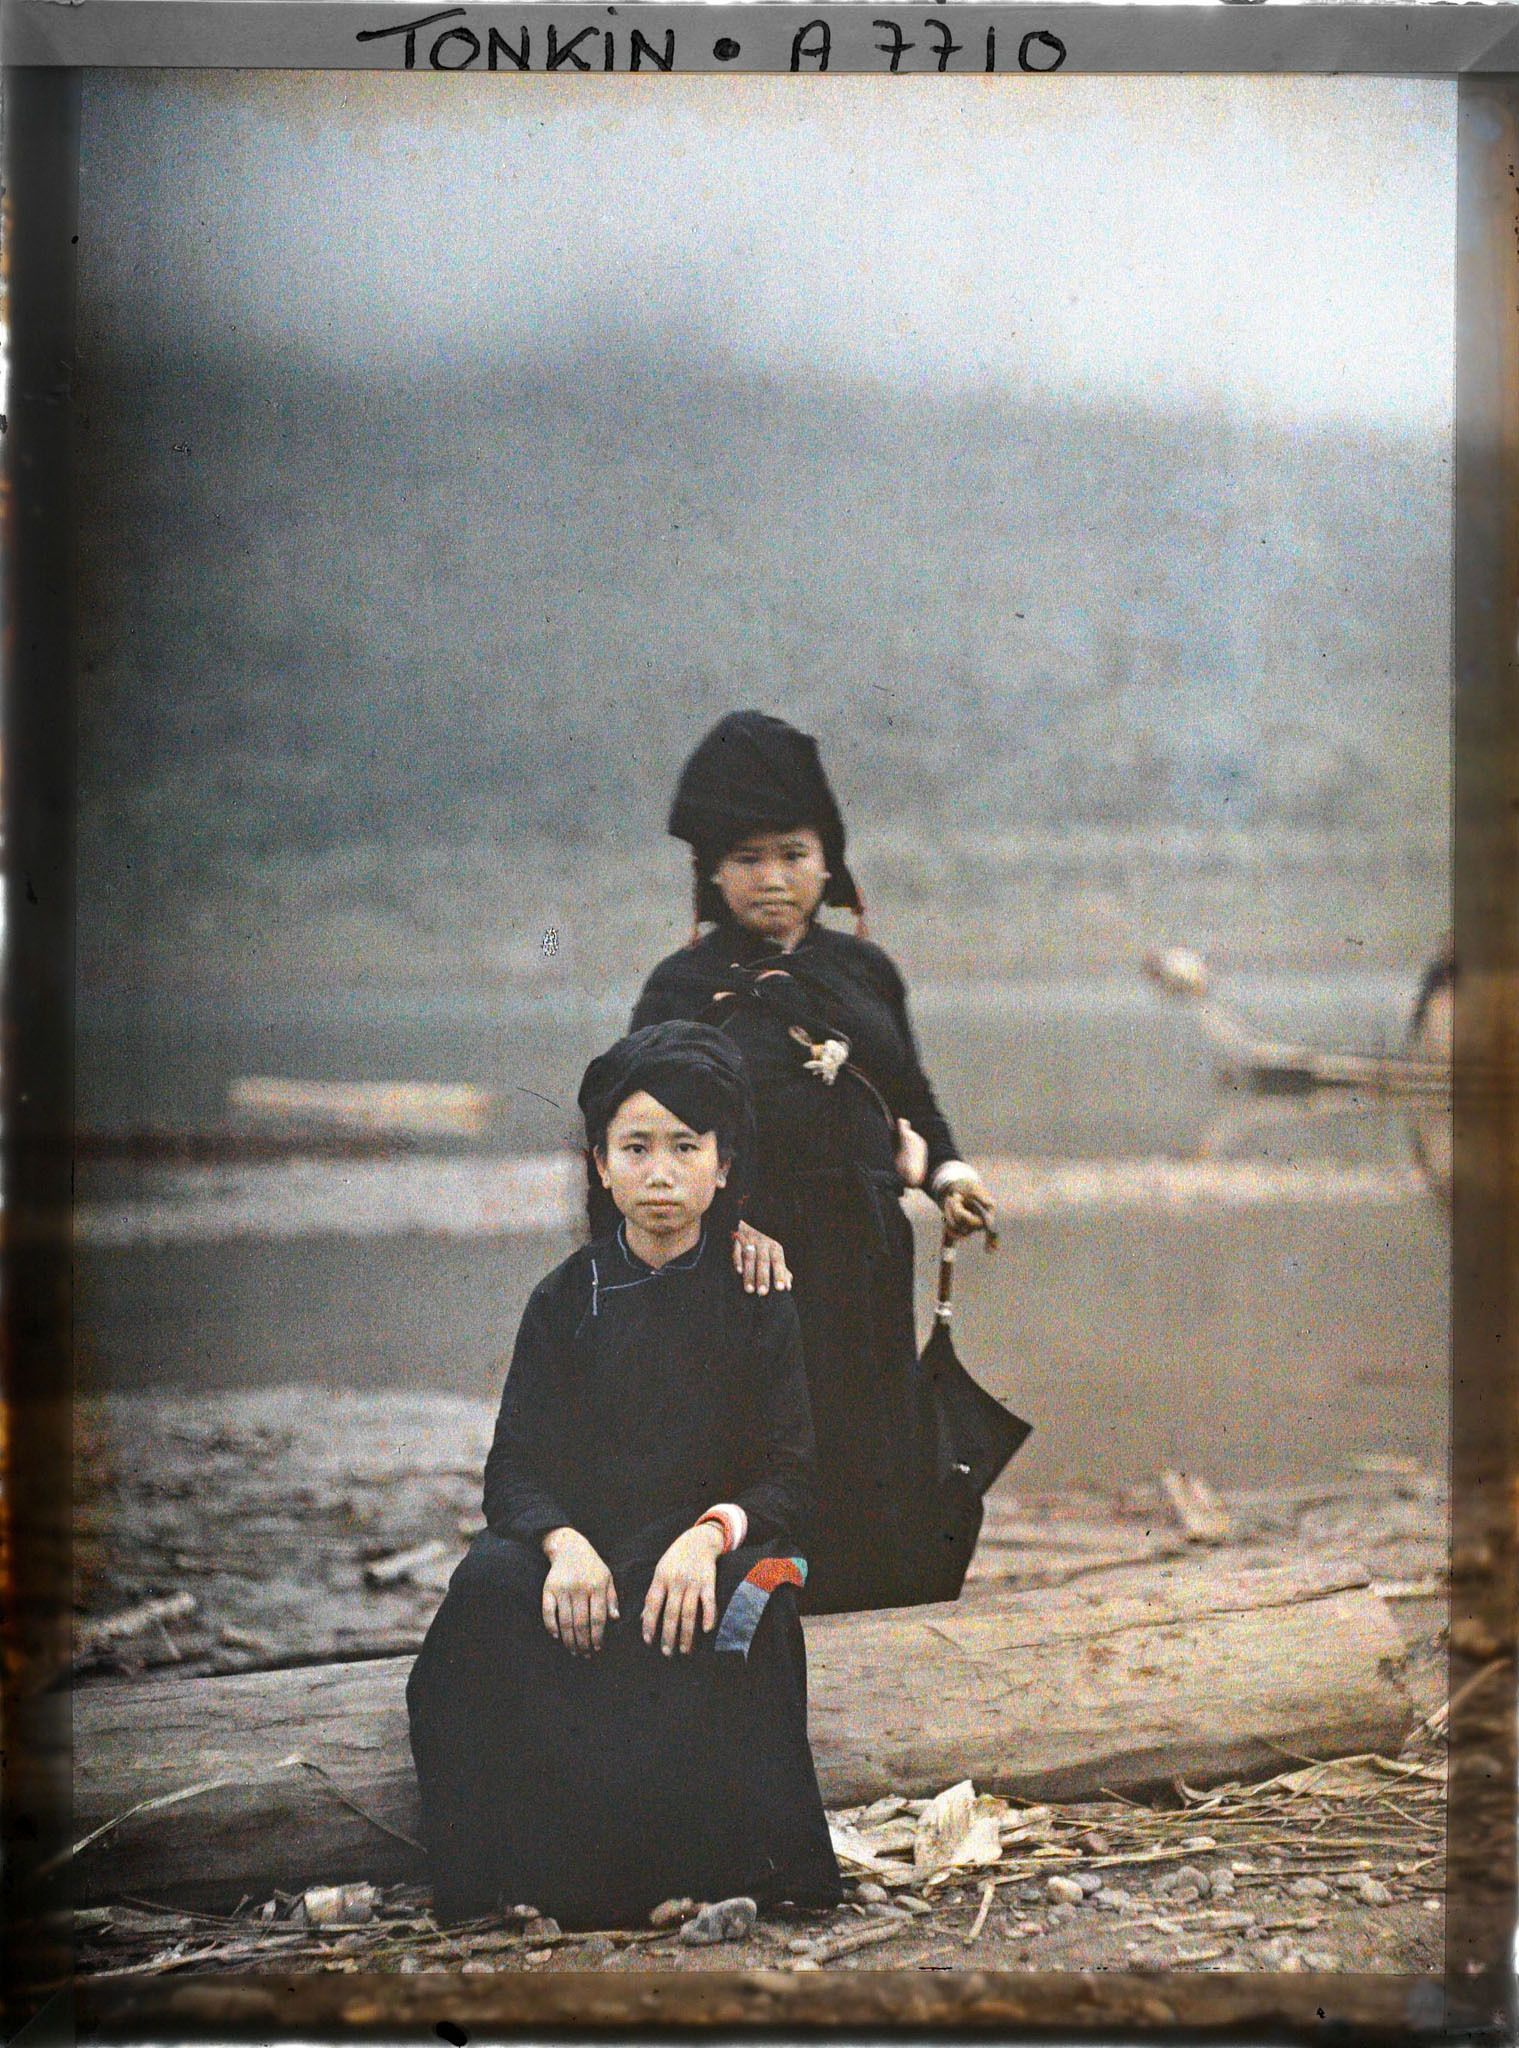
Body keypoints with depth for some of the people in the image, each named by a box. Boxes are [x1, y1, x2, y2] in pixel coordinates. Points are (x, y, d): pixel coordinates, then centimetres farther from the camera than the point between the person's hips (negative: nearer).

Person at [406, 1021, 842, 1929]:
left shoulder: (759, 1300, 6)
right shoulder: (565, 1301, 10)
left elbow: (791, 1476, -1)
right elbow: (516, 1470, 3)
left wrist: (711, 1533, -24)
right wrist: (563, 1542, -21)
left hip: (716, 1551, -2)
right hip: (585, 1545, 2)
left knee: (730, 1612, -37)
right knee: (490, 1584, -32)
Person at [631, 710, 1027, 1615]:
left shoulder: (864, 971, 10)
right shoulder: (686, 989, -2)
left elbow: (913, 1099, 19)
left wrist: (947, 1169, 0)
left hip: (869, 1269, 4)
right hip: (760, 1270, -4)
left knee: (892, 1529, 5)